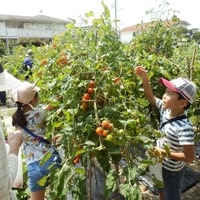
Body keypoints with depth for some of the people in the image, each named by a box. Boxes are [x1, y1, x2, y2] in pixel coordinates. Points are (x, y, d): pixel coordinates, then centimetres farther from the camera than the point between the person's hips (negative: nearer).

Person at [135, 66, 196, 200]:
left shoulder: (184, 127, -35)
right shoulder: (166, 109, -14)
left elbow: (189, 157, -30)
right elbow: (151, 97, -2)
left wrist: (165, 153, -29)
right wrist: (145, 78, -15)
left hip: (172, 171, -7)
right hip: (161, 165, 7)